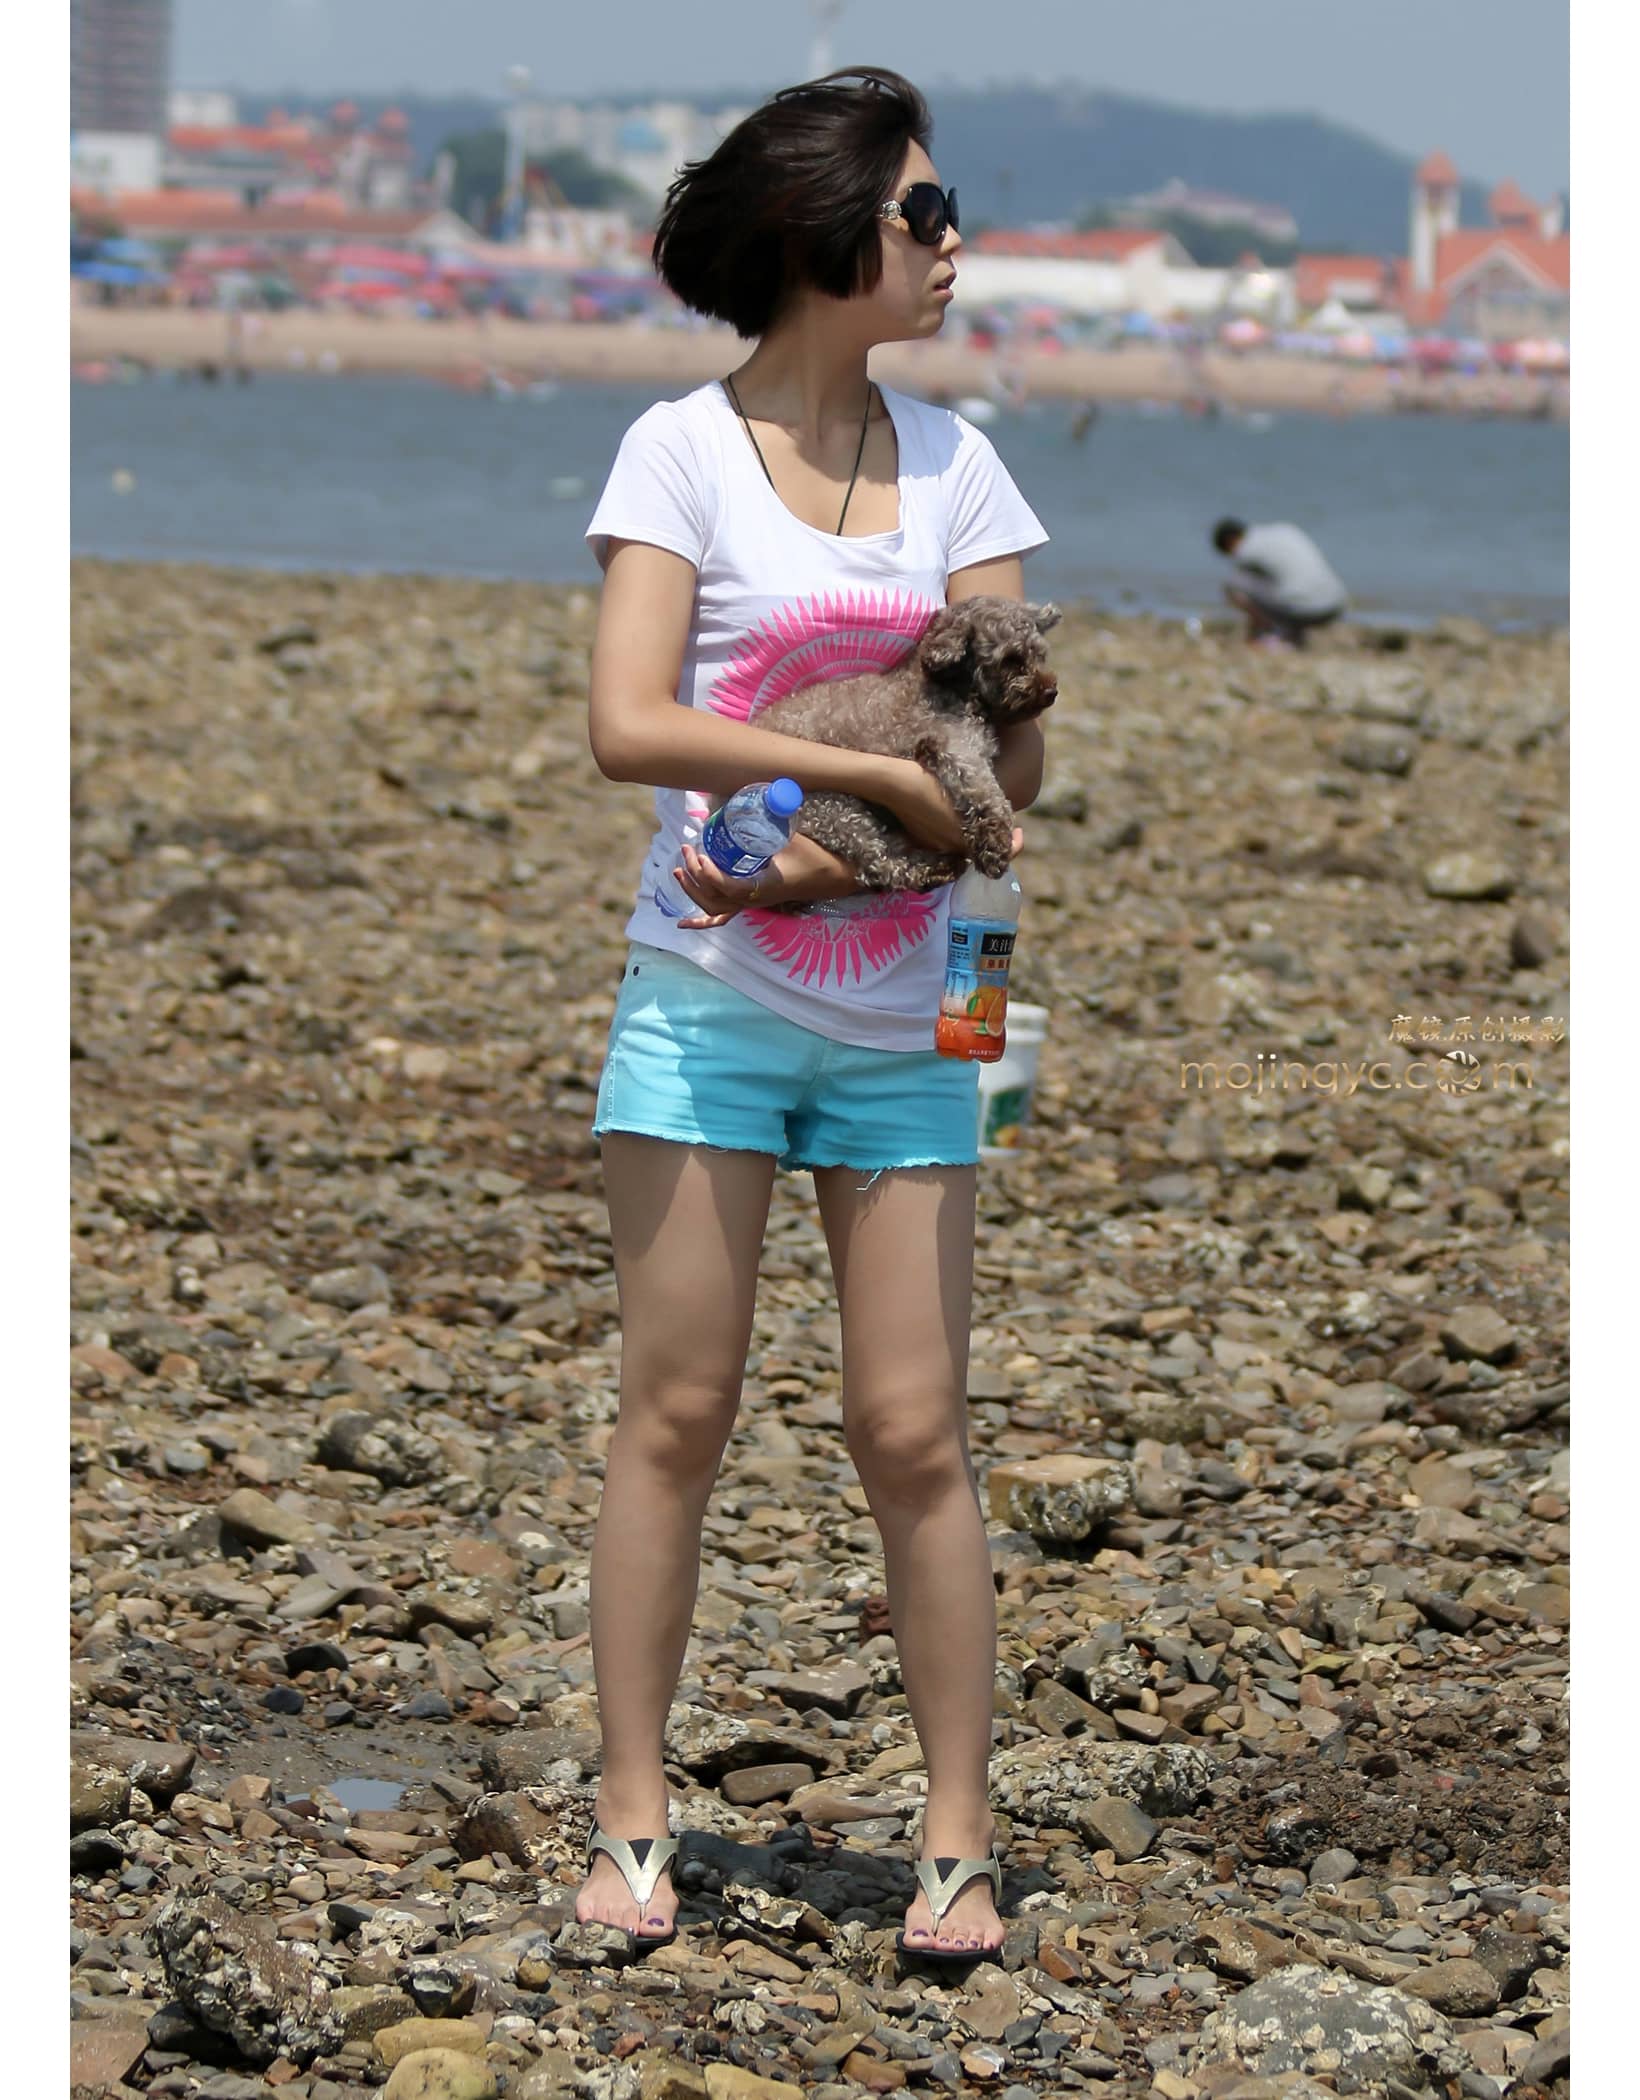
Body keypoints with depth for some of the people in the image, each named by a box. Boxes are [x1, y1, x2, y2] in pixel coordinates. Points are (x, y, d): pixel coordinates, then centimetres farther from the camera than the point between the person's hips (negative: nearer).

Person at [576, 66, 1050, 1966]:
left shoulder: (951, 463, 7)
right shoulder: (681, 451, -4)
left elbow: (1011, 763, 1)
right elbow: (627, 724, -15)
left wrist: (829, 854, -13)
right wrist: (885, 776, -19)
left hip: (899, 1011, 3)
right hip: (709, 1003, -3)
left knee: (913, 1432, 2)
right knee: (676, 1413, 1)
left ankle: (960, 1839, 8)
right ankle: (631, 1818, 9)